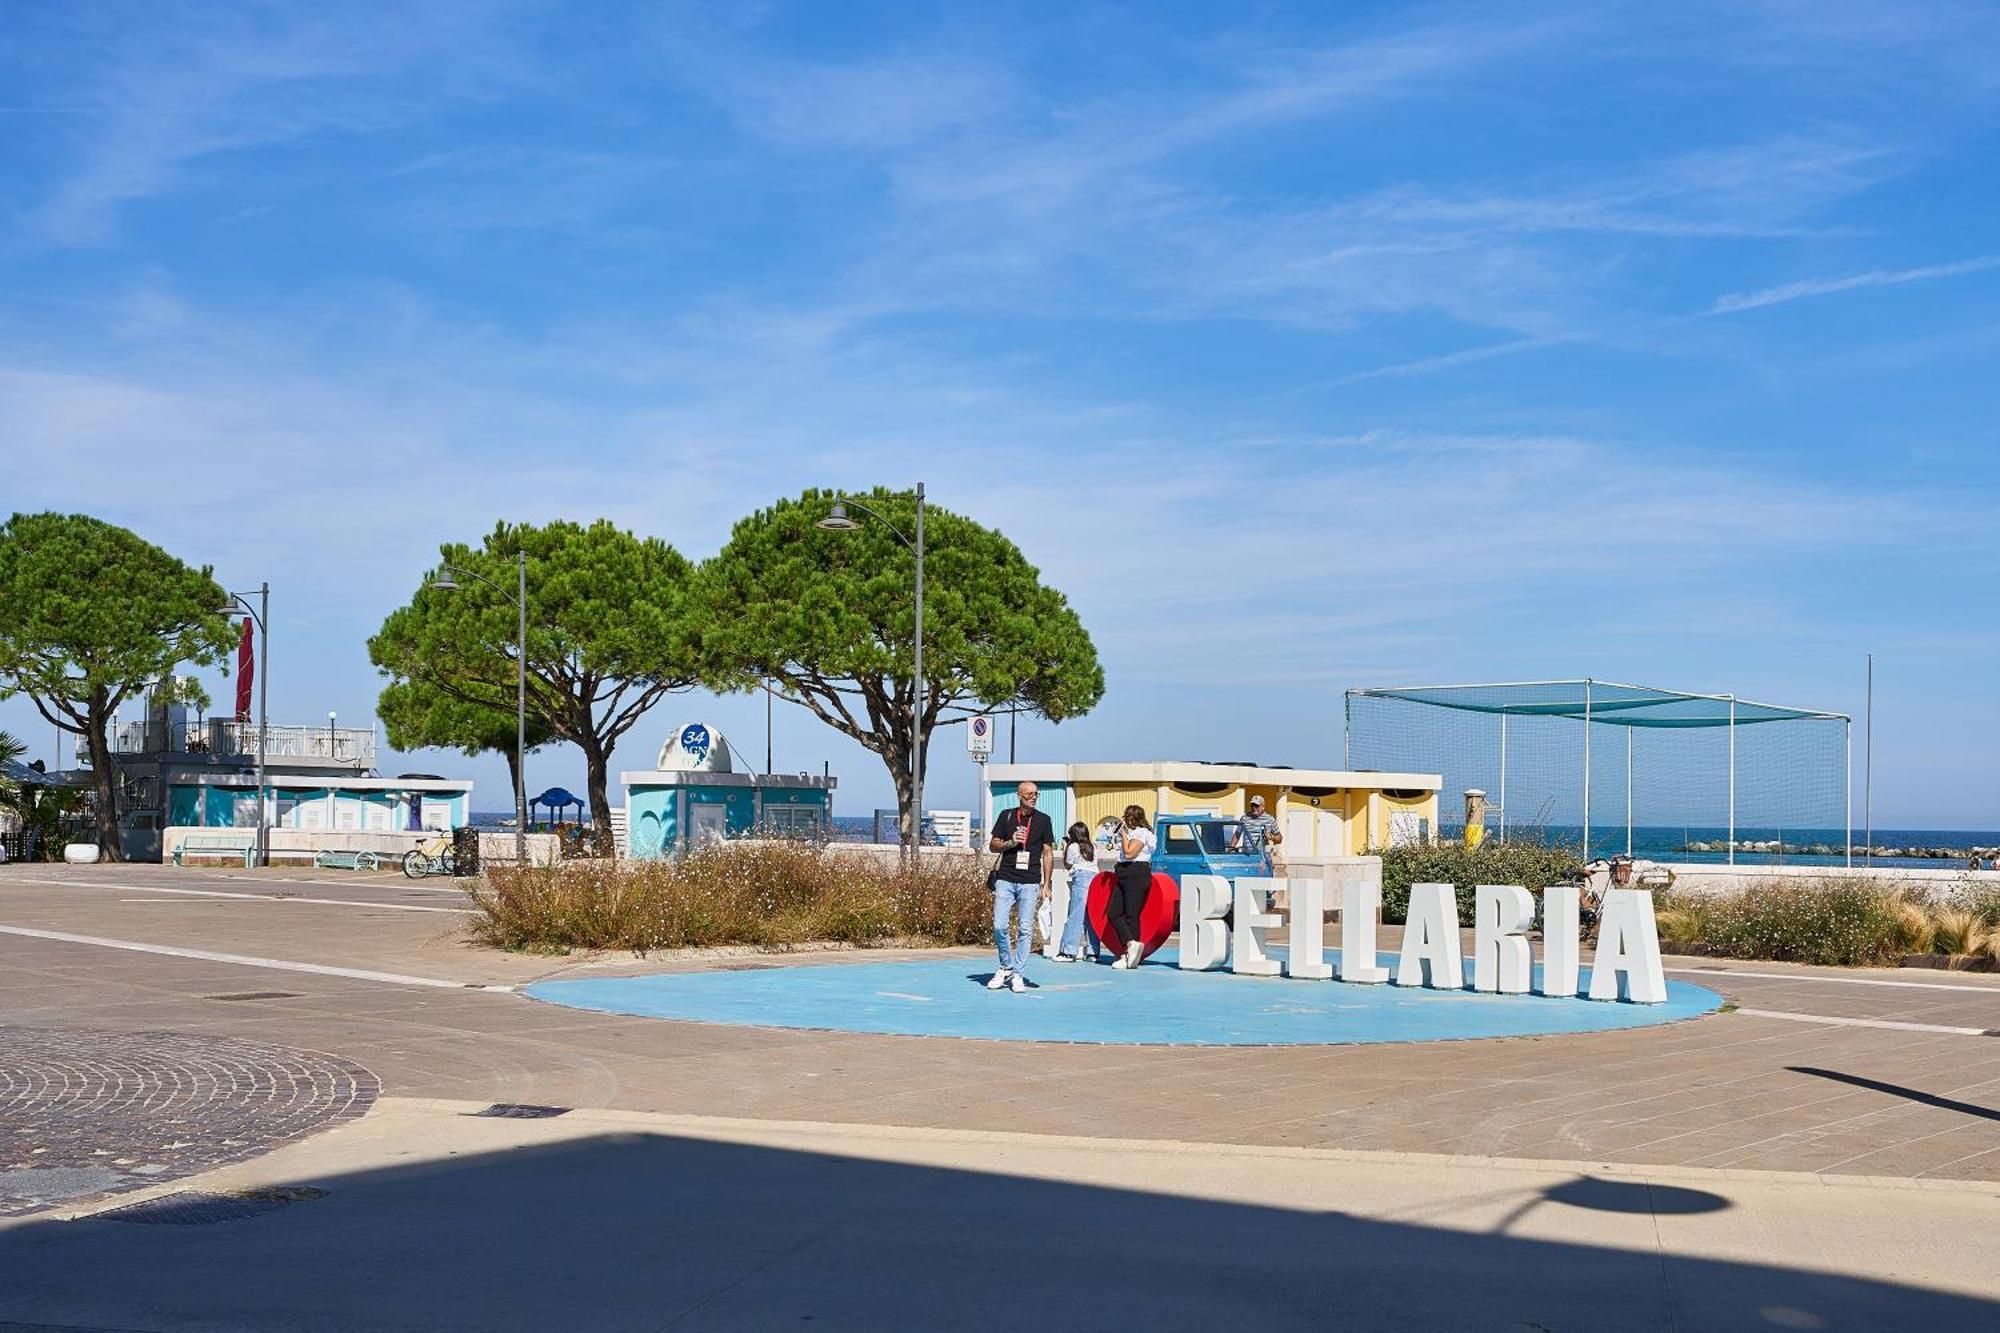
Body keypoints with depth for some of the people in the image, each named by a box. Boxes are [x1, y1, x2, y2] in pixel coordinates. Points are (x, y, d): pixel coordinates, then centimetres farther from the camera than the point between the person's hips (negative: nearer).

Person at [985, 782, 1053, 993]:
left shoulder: (1043, 820, 7)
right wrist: (1010, 843, -10)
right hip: (1005, 879, 1)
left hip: (1030, 882, 0)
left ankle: (1018, 975, 3)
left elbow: (1048, 854, 8)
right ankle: (1006, 967, 14)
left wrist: (1046, 885, 2)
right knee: (1000, 926, -6)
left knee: (1025, 929, -4)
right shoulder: (1006, 816, 8)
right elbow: (992, 845, 11)